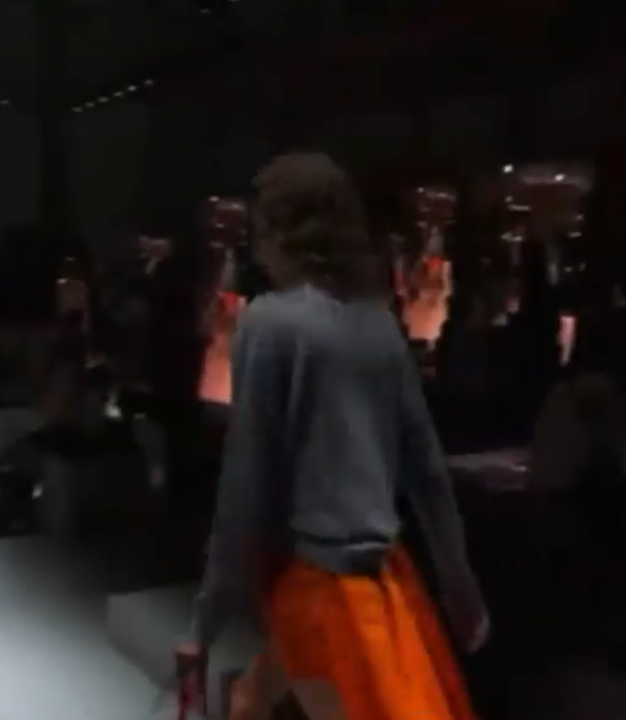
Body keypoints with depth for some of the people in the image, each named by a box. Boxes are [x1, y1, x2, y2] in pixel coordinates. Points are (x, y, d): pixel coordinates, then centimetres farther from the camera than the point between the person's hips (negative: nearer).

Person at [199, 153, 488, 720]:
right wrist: (462, 589, 15)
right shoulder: (378, 319, 5)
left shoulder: (270, 322, -13)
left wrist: (219, 609, -4)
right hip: (382, 567, 7)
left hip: (315, 577, -7)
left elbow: (247, 479, -13)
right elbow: (427, 463, 7)